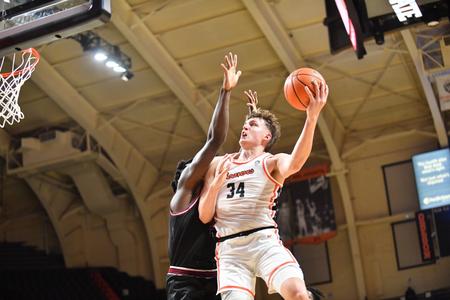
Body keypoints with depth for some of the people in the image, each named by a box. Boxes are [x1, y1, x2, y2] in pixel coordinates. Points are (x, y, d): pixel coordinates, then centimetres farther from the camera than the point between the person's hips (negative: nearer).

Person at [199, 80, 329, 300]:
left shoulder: (272, 162, 9)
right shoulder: (218, 165, 19)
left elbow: (294, 164, -19)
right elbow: (204, 216, 13)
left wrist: (312, 117, -32)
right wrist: (216, 184, -6)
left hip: (264, 240, -2)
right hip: (229, 248, 3)